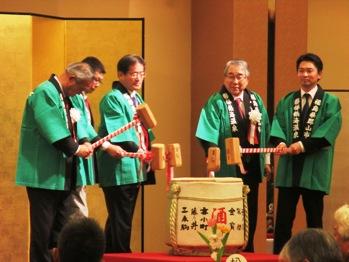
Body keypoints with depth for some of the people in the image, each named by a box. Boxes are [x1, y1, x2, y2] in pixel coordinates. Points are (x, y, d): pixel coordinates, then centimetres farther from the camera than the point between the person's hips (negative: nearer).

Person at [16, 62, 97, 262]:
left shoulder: (67, 96, 15)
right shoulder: (44, 93, -15)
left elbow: (78, 121, 15)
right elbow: (53, 129, -22)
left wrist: (85, 142, -5)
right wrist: (76, 149, -15)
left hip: (64, 175, 9)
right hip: (45, 175, -9)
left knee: (61, 229, 12)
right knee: (44, 229, -5)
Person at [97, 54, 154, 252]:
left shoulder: (137, 99, 18)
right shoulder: (112, 99, -9)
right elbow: (117, 133, -19)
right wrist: (137, 150, -27)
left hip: (134, 169, 9)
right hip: (119, 170, -9)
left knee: (125, 220, 12)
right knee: (120, 221, -8)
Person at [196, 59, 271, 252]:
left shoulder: (255, 100, 9)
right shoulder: (216, 102, -7)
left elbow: (264, 131, 13)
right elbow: (209, 135, -15)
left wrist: (266, 159, 11)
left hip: (252, 165, 5)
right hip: (228, 167, -5)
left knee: (250, 211, 9)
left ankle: (247, 250, 18)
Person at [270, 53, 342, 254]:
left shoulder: (330, 102, 2)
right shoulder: (287, 101, 13)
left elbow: (329, 130, -11)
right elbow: (278, 125, 4)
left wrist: (304, 145, -20)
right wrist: (280, 142, -17)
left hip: (314, 168, -3)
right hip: (289, 167, 3)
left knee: (314, 218, 4)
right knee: (283, 217, 1)